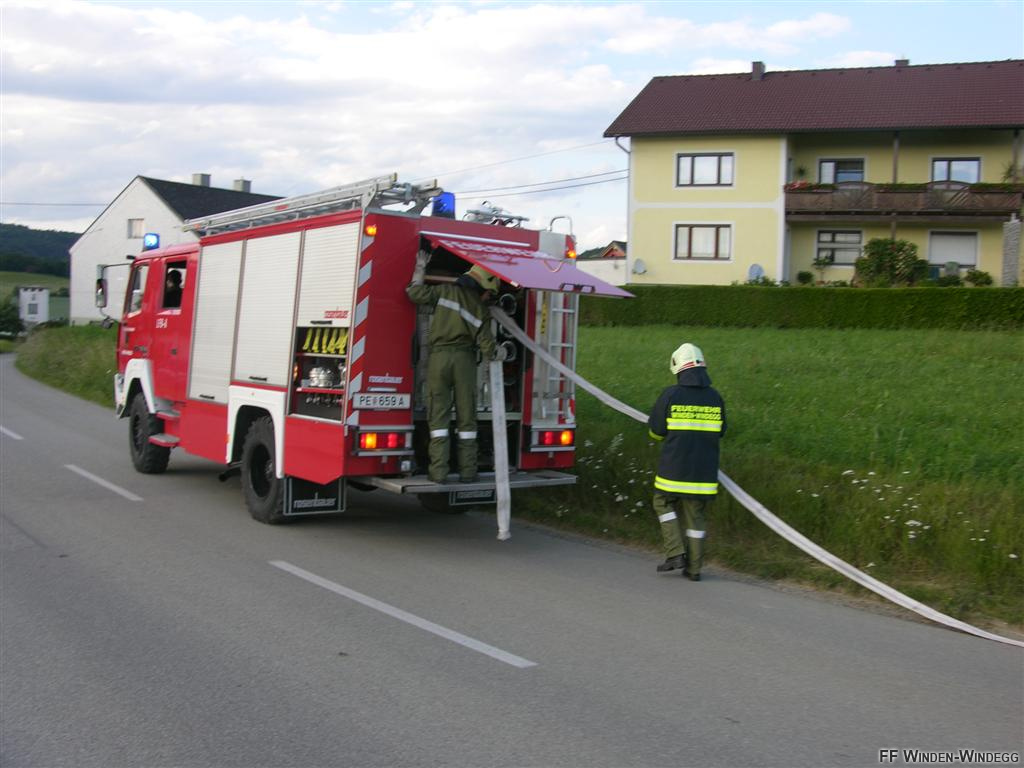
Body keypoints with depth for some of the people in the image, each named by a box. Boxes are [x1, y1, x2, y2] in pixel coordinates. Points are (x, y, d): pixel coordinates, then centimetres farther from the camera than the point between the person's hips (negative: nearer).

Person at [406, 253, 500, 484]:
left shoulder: (447, 291, 4)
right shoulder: (481, 310, 5)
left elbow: (416, 293, -1)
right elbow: (487, 347, 3)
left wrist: (420, 268, 13)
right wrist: (495, 354, 26)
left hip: (439, 355, 0)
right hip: (464, 359, 0)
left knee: (438, 415, 1)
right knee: (466, 415, 7)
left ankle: (438, 471, -5)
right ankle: (467, 471, 9)